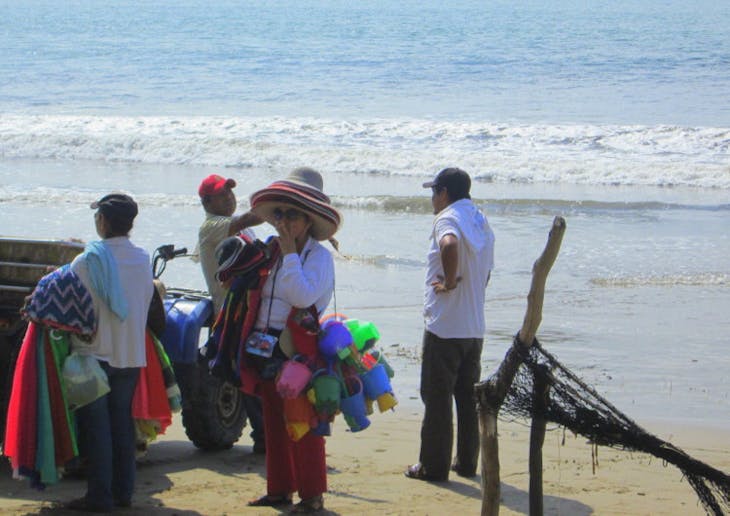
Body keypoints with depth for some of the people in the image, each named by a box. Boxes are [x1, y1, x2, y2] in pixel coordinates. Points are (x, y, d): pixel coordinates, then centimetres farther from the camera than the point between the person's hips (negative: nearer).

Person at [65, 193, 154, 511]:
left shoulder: (87, 261, -14)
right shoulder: (143, 259, 3)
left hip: (96, 352, -5)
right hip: (131, 354, 5)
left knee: (96, 426, 0)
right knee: (122, 422, 13)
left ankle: (99, 495, -1)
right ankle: (123, 491, 15)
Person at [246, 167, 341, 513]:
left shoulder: (319, 255, -8)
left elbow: (303, 296, -24)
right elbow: (254, 296, 21)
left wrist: (290, 253, -19)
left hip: (300, 351, -7)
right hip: (268, 349, 7)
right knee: (274, 420, 12)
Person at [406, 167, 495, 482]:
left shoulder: (447, 219, -12)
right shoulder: (481, 222, 15)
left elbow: (451, 245, -35)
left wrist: (449, 282, -23)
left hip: (445, 326, -8)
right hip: (475, 326, 8)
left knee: (437, 397, -1)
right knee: (468, 397, 13)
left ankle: (434, 465, 2)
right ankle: (467, 462, 17)